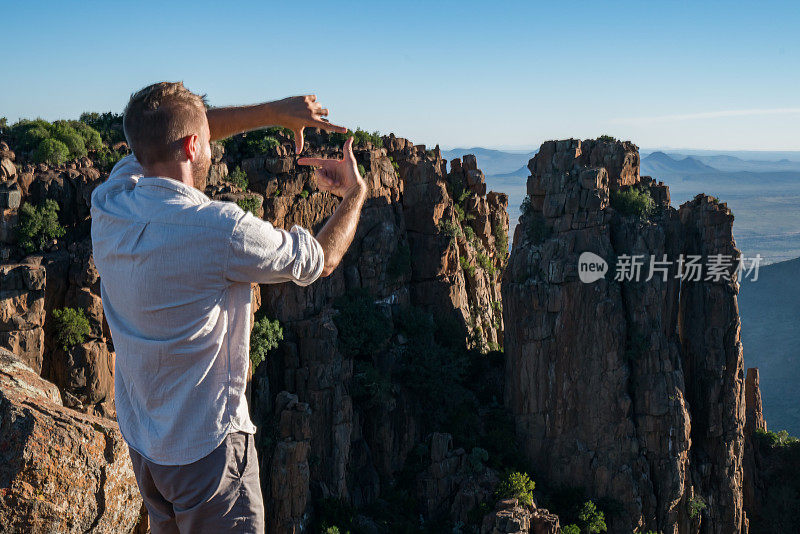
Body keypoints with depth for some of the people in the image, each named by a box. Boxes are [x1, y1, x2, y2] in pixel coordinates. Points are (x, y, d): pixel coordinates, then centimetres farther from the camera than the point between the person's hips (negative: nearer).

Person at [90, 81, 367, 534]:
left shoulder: (107, 206, -8)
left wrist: (275, 112, 9)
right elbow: (323, 260, -12)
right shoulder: (218, 229, -28)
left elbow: (170, 133, 9)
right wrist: (356, 193, 6)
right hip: (206, 446, -6)